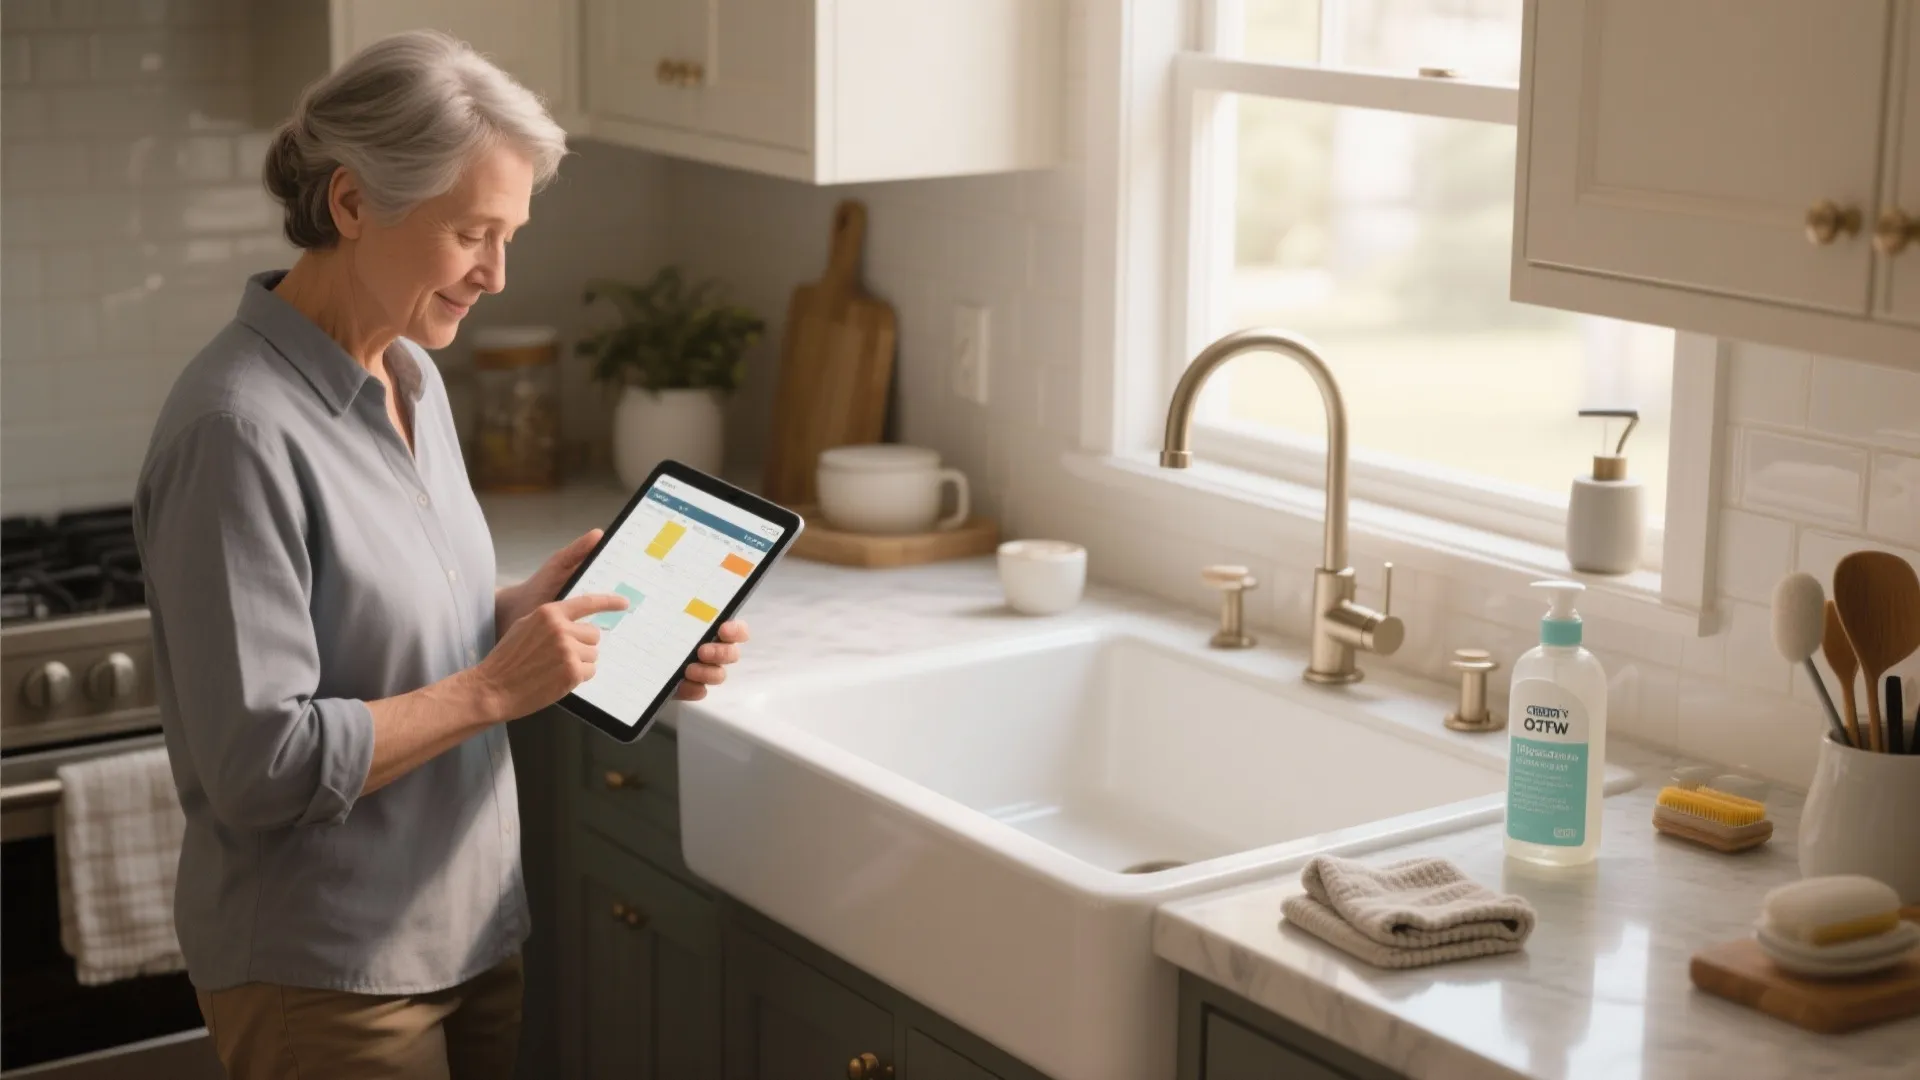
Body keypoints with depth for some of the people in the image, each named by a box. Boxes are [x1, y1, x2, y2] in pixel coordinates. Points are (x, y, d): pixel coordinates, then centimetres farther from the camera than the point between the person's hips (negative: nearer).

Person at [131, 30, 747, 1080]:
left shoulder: (410, 377, 6)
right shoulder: (239, 430, -22)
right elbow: (259, 763, -24)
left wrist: (536, 607, -1)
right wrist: (495, 689, -21)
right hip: (326, 981, -8)